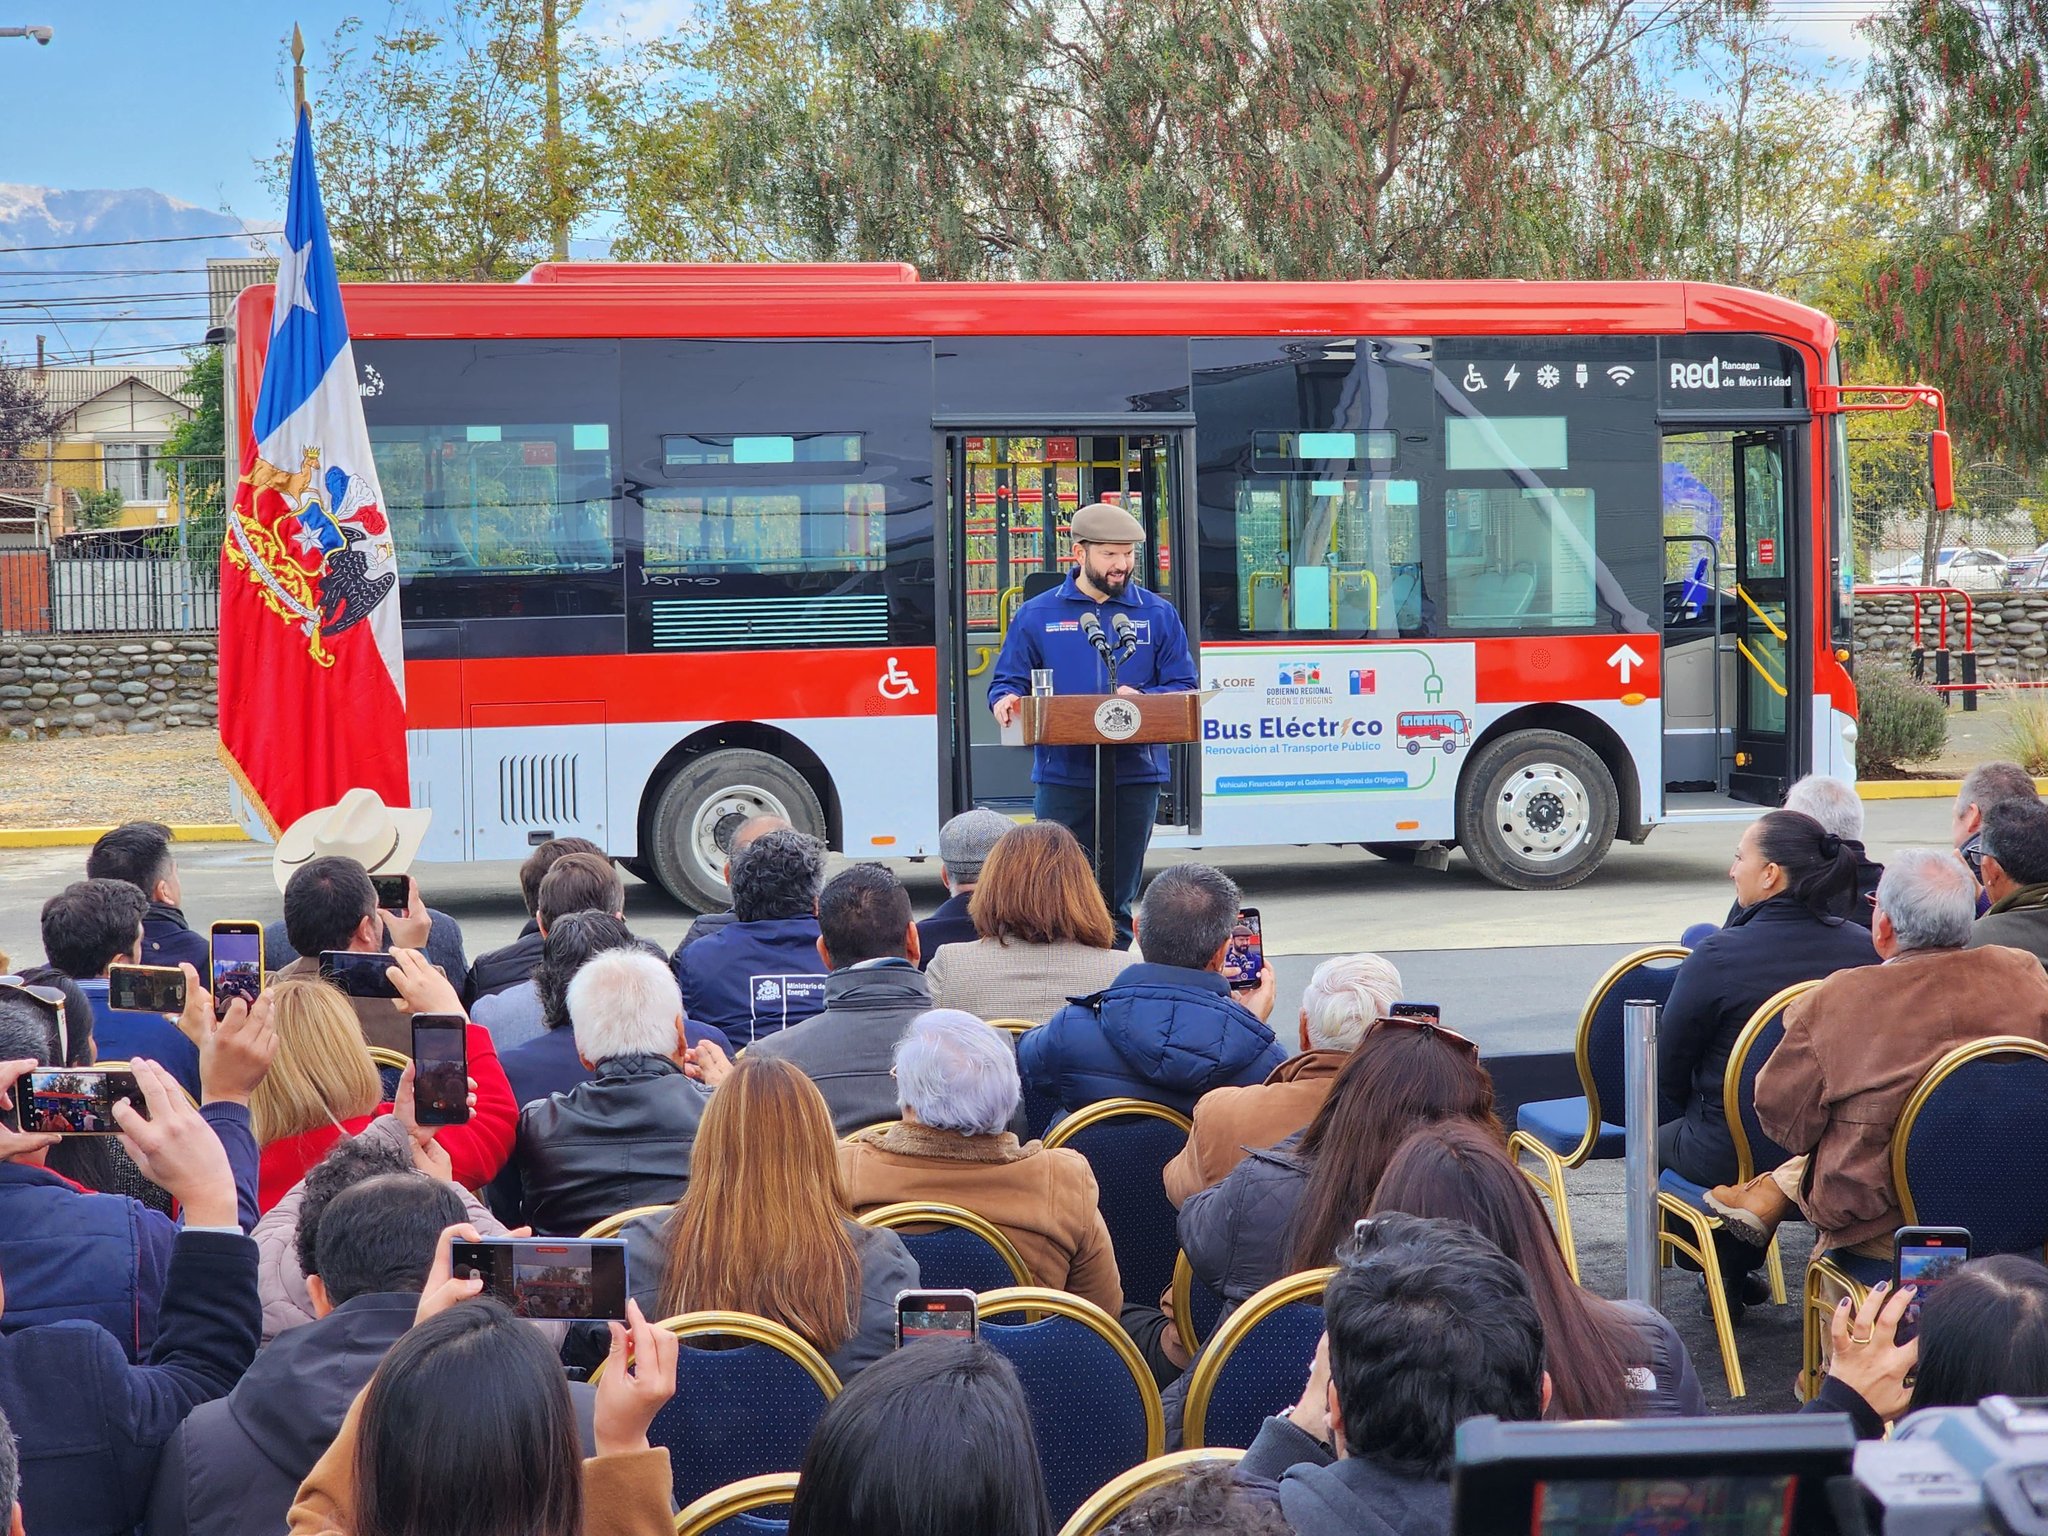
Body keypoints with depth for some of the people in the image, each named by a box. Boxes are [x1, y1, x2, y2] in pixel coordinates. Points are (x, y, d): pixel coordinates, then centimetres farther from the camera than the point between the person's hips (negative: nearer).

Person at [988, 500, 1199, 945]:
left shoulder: (1158, 615, 9)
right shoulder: (1036, 615, 8)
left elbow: (1184, 688, 7)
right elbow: (1007, 683, 9)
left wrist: (1142, 700, -13)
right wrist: (1007, 701, -15)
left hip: (1136, 775, 1)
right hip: (1062, 778, -1)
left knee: (1118, 902, 7)